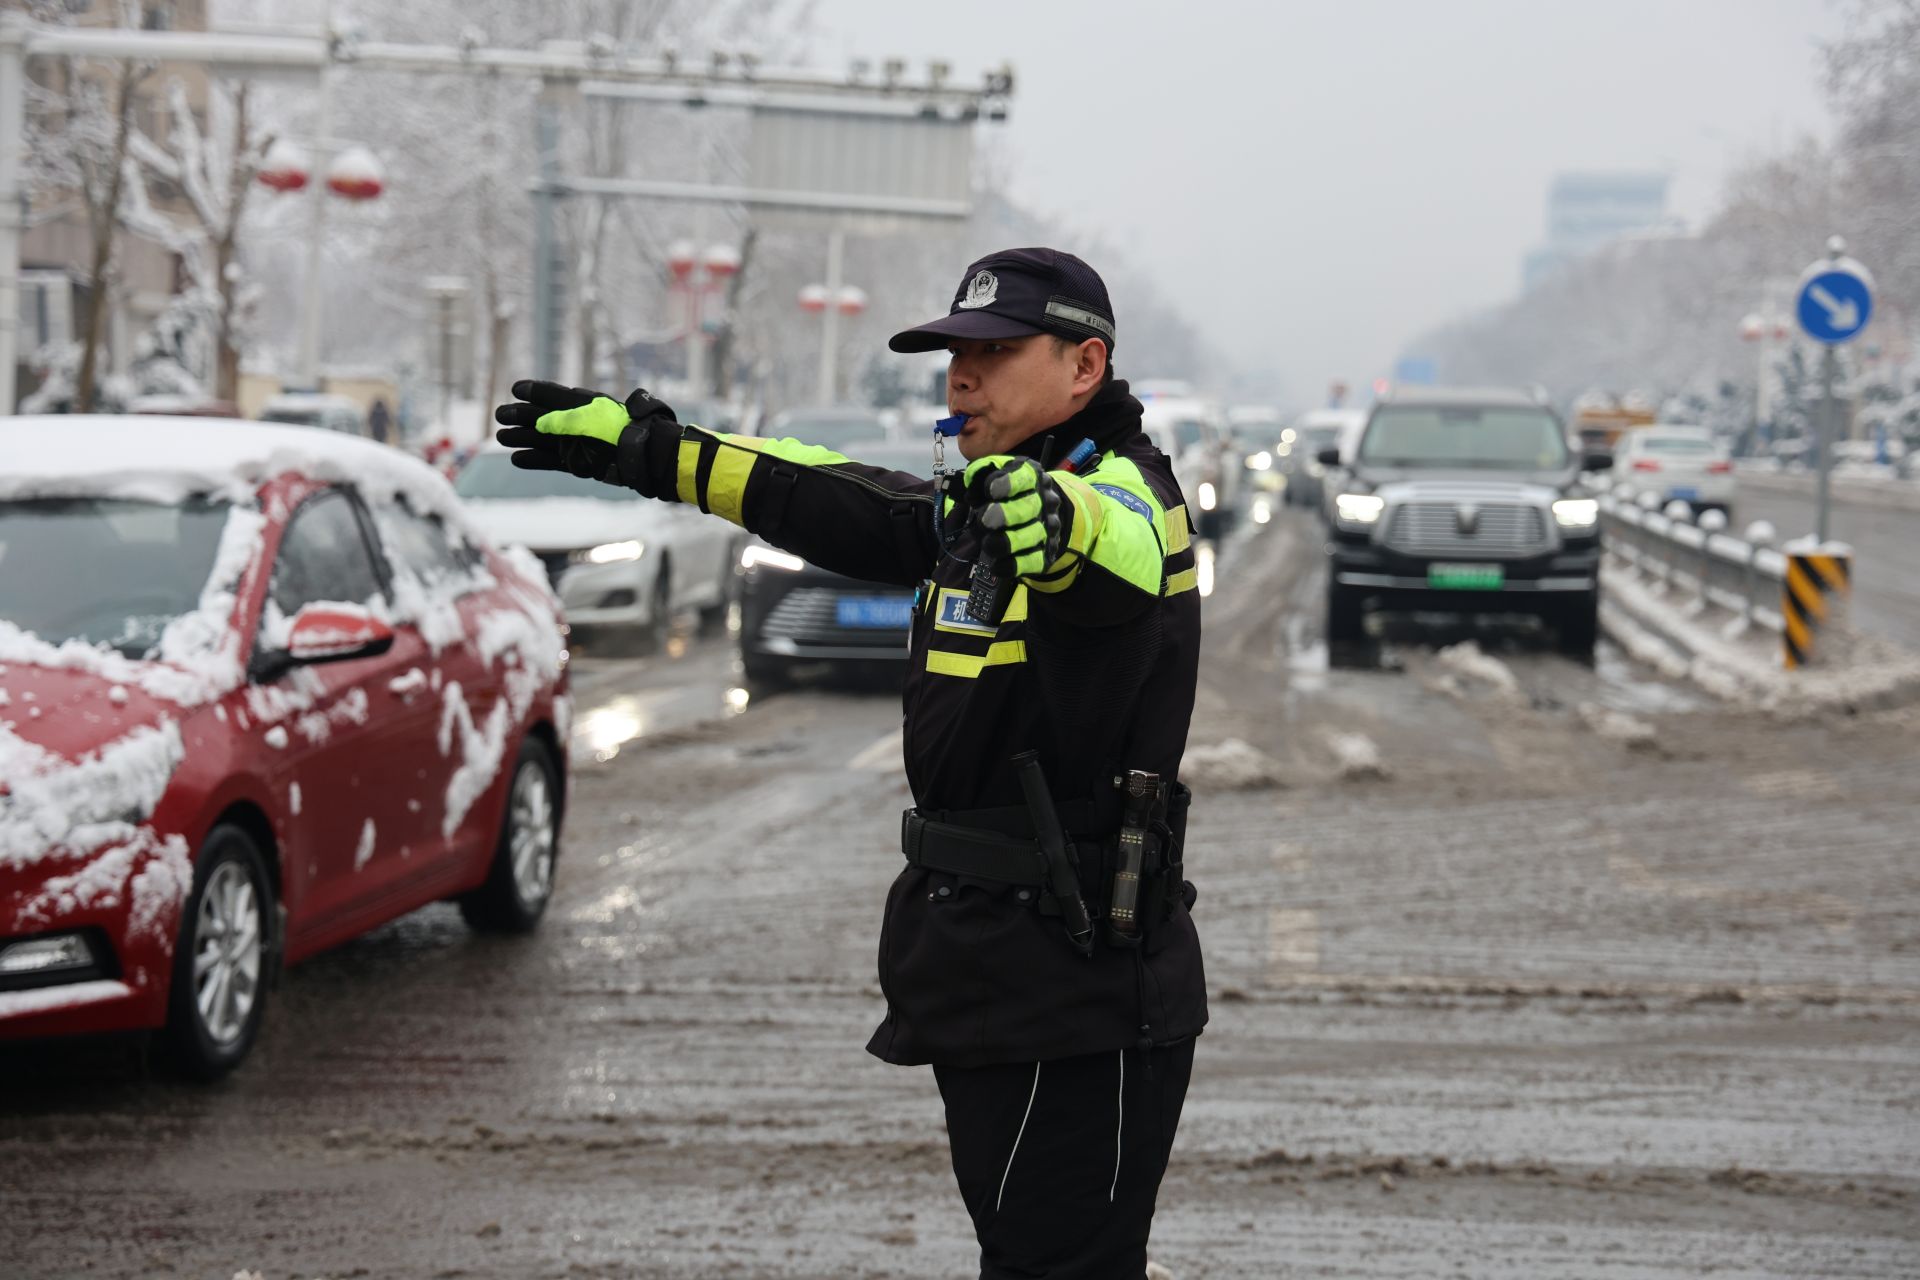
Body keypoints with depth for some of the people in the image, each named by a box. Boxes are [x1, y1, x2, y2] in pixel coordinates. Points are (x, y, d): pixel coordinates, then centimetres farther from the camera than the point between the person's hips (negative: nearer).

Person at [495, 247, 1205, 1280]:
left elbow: (1115, 544, -39)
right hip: (991, 981, 10)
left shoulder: (1120, 492, -16)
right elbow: (841, 506, 25)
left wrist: (1050, 514, -63)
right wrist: (645, 447, 27)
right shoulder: (980, 502, 14)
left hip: (1078, 1000, -10)